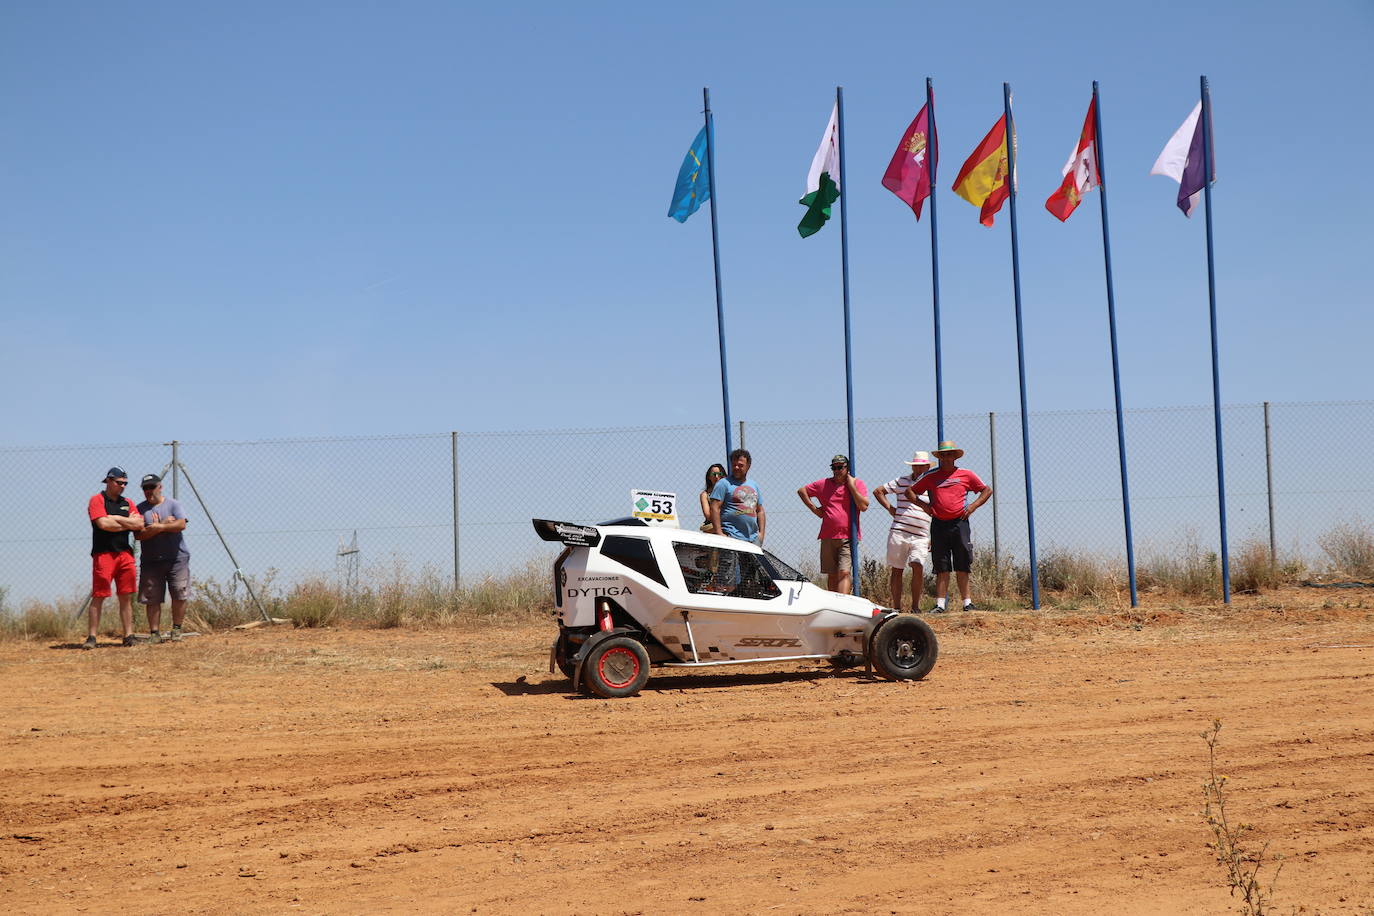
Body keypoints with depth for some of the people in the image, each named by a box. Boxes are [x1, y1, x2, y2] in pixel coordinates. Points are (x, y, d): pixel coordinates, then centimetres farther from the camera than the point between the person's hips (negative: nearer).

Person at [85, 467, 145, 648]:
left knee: (126, 597, 5)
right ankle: (92, 637, -3)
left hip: (125, 554, 5)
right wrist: (128, 523, -4)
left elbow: (140, 524, 2)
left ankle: (129, 636, 8)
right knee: (98, 597, -5)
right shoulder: (97, 500, 0)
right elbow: (103, 523, -15)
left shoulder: (128, 503, 17)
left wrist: (115, 518, -6)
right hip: (103, 554, -5)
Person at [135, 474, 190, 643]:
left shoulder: (173, 504, 6)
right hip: (151, 561, 1)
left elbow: (181, 524, -10)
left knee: (180, 595, -4)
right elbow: (138, 535, -6)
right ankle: (154, 632, 4)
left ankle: (176, 629, 8)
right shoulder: (140, 509, 7)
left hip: (177, 558, -1)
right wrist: (164, 524, -12)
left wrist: (158, 526, -13)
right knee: (152, 599, -1)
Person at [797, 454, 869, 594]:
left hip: (848, 537, -3)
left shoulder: (858, 484, 3)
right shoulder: (823, 484, 10)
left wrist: (852, 486, -11)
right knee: (832, 575, 9)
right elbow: (801, 491, 20)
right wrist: (814, 509, 10)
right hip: (828, 537, 3)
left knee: (844, 573, -16)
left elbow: (863, 506, -10)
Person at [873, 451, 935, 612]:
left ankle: (915, 606, -7)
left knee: (918, 567, -17)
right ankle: (896, 607, 10)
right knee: (896, 570, 3)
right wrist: (889, 508, 4)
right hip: (898, 531, 1)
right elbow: (878, 491, 16)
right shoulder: (902, 481, 10)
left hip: (921, 536, -1)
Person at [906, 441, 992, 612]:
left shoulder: (966, 475, 8)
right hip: (939, 525, 1)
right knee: (942, 569, 1)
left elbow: (987, 490, 15)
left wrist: (973, 506, 2)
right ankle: (940, 604, 0)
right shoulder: (931, 477, 10)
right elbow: (910, 491, 17)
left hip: (959, 523, -1)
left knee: (962, 568, 1)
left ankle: (967, 603, 5)